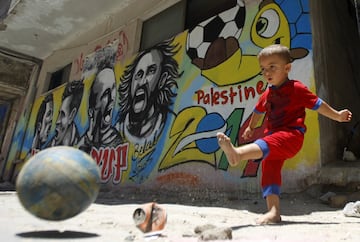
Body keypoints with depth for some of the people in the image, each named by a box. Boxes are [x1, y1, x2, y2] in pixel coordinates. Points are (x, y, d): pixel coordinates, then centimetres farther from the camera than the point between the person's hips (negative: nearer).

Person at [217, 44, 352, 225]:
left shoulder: (297, 88, 1)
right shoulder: (267, 95, 17)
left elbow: (317, 104, 8)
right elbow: (258, 111, 34)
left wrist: (337, 115, 12)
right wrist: (250, 128, 45)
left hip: (292, 134, -6)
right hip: (274, 137, 6)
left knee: (268, 144, -36)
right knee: (269, 170, -4)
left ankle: (238, 153, -60)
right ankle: (273, 212, -5)